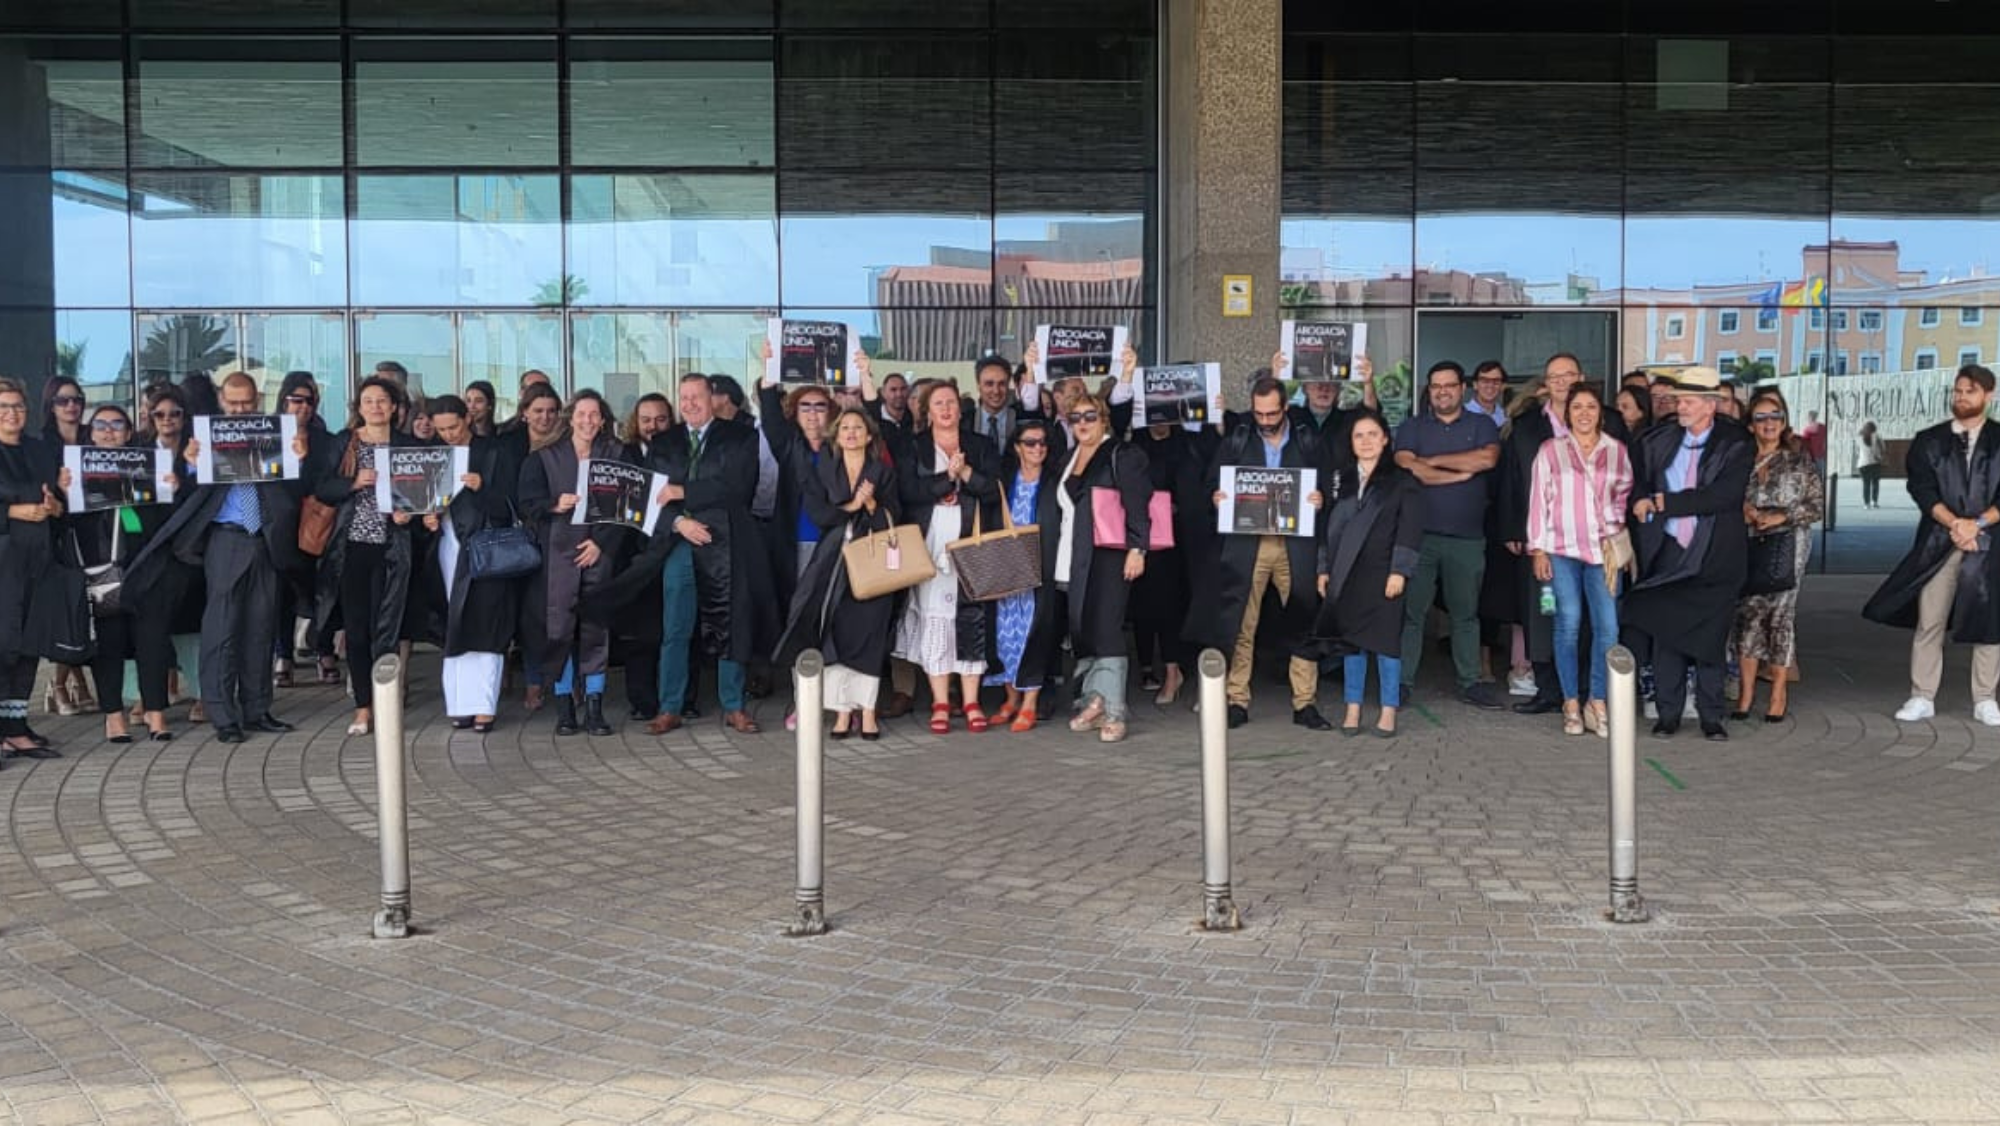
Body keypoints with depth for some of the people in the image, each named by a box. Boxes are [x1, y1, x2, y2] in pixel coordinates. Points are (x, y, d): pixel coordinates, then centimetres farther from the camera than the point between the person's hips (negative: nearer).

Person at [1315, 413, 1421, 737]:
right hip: (1346, 573, 3)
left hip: (1382, 573, -3)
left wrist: (1399, 571, -13)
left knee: (1385, 639, -3)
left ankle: (1388, 710, 4)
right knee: (1351, 640, 5)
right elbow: (1329, 525, 14)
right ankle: (1353, 707, 11)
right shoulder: (1339, 478, 13)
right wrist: (1324, 568, 8)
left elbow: (1409, 528, -5)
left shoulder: (1401, 480, 1)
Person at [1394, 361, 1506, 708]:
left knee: (1466, 613, 7)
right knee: (1410, 611, -2)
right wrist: (1460, 473, -6)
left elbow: (1488, 458, -11)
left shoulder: (1482, 426, 10)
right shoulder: (1412, 427, 10)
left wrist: (1433, 461, -6)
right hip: (1419, 533, 0)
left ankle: (1470, 682, 14)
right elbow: (1406, 468, -8)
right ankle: (1403, 682, 3)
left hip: (1467, 537, 1)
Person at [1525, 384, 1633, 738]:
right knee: (1568, 624, -1)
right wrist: (1537, 549, 0)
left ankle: (1598, 703, 4)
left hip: (1604, 549, 1)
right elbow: (1538, 500, 4)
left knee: (1607, 626, -5)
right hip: (1561, 548, -1)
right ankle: (1571, 704, 7)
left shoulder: (1617, 451, 9)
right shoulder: (1550, 450, 4)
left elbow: (1626, 495, 15)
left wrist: (1619, 539, 3)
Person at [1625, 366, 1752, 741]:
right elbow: (1637, 475, 18)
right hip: (1668, 552, 3)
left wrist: (1666, 502, -14)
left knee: (1709, 638, 4)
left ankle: (1711, 717, 14)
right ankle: (1667, 714, 10)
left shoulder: (1735, 444, -5)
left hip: (1713, 556, -2)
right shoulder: (1660, 440, 6)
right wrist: (1641, 499, -4)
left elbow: (1723, 495, -16)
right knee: (1666, 633, 2)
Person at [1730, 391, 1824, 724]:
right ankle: (1745, 693, 2)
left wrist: (1781, 517, -10)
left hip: (1788, 544, -2)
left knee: (1780, 613, -2)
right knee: (1747, 613, -3)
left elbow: (1817, 505, 2)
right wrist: (1741, 510, -5)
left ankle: (1778, 696, 6)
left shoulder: (1800, 459, 5)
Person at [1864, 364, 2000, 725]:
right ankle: (1922, 697, 4)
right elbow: (1922, 489, -2)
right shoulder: (1929, 441, 8)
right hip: (1938, 543, 0)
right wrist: (1954, 523, -15)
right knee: (1928, 622, -1)